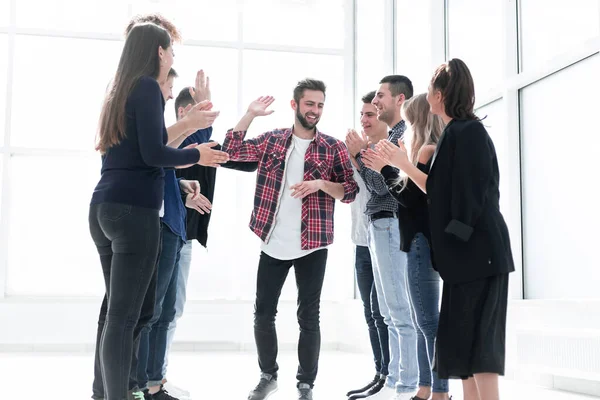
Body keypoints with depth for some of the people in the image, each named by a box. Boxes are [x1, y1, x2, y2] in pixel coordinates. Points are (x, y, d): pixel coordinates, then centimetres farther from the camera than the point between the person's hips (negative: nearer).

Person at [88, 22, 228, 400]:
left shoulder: (119, 89, 18)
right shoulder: (147, 86, -7)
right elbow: (153, 154, -15)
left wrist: (186, 125, 27)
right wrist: (197, 155, 0)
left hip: (105, 207, 9)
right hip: (134, 210, -9)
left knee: (116, 311, 12)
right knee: (124, 316, -8)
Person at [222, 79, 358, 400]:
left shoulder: (333, 147, 0)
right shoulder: (272, 141, 7)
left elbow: (351, 192, -1)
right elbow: (232, 149, 3)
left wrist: (320, 183, -18)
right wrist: (251, 114, -5)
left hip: (312, 246, -2)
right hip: (273, 244, 2)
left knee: (308, 317, 4)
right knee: (263, 313, 8)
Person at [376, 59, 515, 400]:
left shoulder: (470, 132, -13)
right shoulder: (455, 134, 15)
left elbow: (473, 196, -18)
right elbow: (444, 192, 19)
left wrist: (459, 240, -17)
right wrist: (404, 165, 20)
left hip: (477, 251, -10)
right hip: (464, 253, 10)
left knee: (476, 340, -9)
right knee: (462, 339, 10)